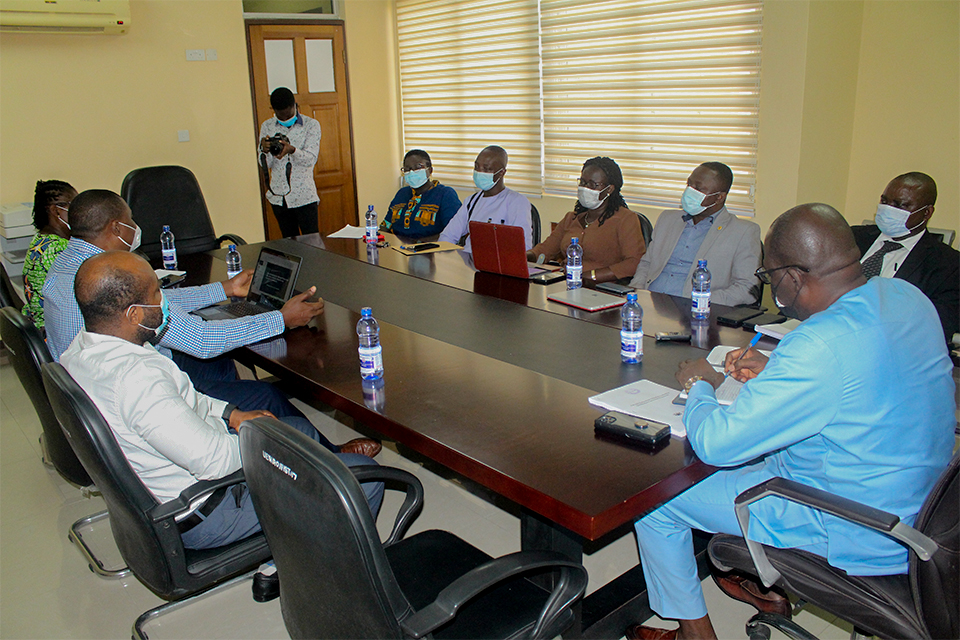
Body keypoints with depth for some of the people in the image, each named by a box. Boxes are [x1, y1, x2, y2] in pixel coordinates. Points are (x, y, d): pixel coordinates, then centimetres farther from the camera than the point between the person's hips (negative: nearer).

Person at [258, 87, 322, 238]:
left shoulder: (311, 125, -1)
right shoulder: (267, 126, 7)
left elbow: (311, 159, -12)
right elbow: (265, 165, 3)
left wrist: (292, 150, -32)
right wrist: (264, 150, -20)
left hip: (304, 196, -3)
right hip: (278, 196, 3)